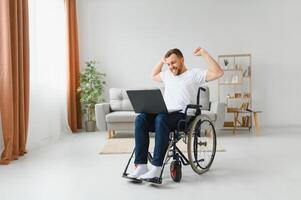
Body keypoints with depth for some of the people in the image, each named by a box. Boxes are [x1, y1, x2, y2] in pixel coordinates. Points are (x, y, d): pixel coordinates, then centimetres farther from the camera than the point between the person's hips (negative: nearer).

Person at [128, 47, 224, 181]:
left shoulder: (194, 74, 8)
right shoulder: (167, 75, 28)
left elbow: (218, 73, -3)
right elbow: (153, 76, 47)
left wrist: (204, 53, -3)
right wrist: (161, 61, 36)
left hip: (182, 115, -6)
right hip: (164, 115, 6)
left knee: (161, 119, -39)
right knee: (140, 119, -25)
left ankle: (156, 168, -39)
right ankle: (141, 166, -30)